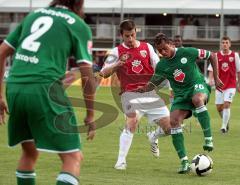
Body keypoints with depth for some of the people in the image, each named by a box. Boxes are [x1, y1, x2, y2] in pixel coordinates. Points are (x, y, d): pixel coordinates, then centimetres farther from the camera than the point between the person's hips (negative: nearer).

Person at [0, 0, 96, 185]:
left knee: (29, 151, 25)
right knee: (73, 158, -3)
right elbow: (87, 75, 1)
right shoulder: (79, 26, 7)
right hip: (44, 89, -6)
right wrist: (90, 115, 10)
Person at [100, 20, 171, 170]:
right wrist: (118, 64, -21)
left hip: (151, 93, 3)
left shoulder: (147, 47, 9)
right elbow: (104, 73, -5)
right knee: (132, 123, -27)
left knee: (169, 127, 1)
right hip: (131, 94, -3)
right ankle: (121, 161, -18)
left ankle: (153, 137, 36)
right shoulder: (117, 52, 1)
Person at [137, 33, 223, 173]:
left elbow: (212, 56, 1)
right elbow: (153, 83, 18)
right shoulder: (161, 66, 4)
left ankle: (208, 139, -36)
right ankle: (184, 161, -15)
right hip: (181, 94, 4)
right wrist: (143, 89, -5)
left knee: (197, 99, -42)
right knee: (173, 121, -20)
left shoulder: (187, 53, -8)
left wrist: (216, 78, -1)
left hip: (197, 86, -4)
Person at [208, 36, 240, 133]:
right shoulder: (216, 55, 1)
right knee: (219, 107, 4)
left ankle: (224, 126, -12)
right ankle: (226, 121, 30)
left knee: (226, 105, -16)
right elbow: (211, 69, -3)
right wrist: (211, 79, -21)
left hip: (231, 85, -2)